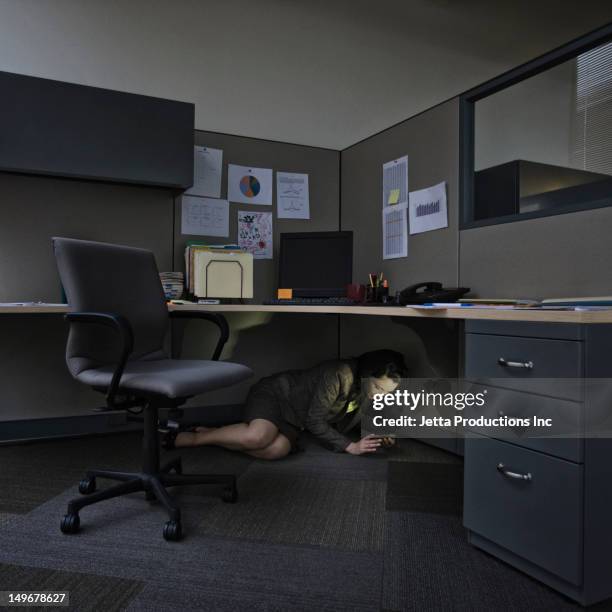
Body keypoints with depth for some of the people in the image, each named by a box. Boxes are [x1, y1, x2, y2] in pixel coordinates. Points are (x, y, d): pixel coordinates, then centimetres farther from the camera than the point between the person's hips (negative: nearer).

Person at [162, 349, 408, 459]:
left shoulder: (367, 395, 2)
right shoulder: (341, 374, -24)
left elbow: (337, 426, 10)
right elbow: (314, 421, -21)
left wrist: (377, 435, -5)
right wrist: (350, 447, -21)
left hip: (293, 422, 7)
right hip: (274, 394, -7)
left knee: (278, 449, -27)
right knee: (258, 436, -38)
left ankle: (209, 433, -10)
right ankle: (186, 438, -16)